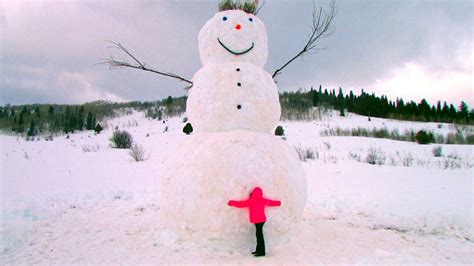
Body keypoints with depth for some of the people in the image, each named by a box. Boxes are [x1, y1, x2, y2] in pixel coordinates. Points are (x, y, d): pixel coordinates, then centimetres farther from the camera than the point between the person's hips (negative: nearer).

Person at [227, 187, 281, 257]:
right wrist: (278, 203, 44)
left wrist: (231, 202, 12)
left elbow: (241, 204, -2)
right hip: (261, 219, 7)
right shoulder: (263, 200, 8)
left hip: (257, 220, -7)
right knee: (259, 235, 14)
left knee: (259, 235, -6)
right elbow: (271, 202, 24)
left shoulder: (251, 200, -9)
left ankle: (262, 252, -3)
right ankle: (258, 250, 21)